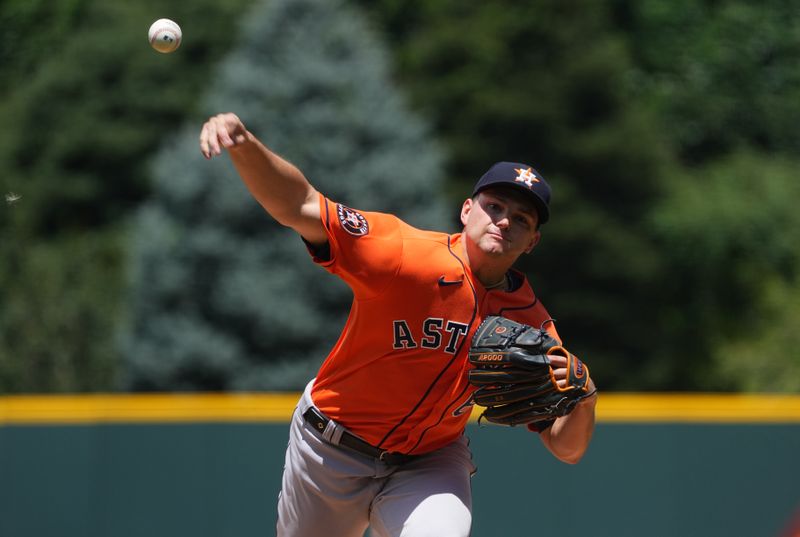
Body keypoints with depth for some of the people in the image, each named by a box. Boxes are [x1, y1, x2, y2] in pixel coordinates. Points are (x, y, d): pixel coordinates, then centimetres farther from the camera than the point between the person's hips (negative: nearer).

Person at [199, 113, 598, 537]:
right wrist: (243, 145, -46)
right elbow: (297, 207, -28)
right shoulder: (403, 253, -20)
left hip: (429, 465, 1)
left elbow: (567, 450, -8)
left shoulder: (531, 323, -10)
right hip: (329, 453, -1)